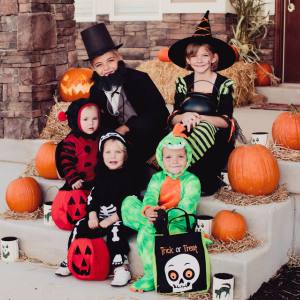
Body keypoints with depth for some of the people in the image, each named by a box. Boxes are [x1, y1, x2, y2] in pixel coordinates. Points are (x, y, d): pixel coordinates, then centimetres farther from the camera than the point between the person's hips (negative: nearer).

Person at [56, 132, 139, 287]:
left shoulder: (129, 175, -9)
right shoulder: (101, 175, 11)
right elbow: (93, 196, 12)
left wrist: (110, 220, -18)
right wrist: (92, 215, -5)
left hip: (122, 218, -6)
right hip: (100, 217, 7)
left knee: (115, 231, -33)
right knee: (80, 227, -5)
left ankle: (122, 268, -29)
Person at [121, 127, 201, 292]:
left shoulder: (191, 181, -4)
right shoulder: (158, 178, 9)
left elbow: (186, 209, -16)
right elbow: (149, 198, -8)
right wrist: (148, 210, -33)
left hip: (179, 225, -5)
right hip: (157, 218, 5)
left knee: (146, 230, -34)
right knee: (129, 202, -11)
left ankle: (152, 276, -25)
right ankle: (154, 222, -27)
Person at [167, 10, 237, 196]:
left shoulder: (224, 85, 1)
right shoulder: (183, 83, 8)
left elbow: (226, 122, -9)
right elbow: (173, 119, 0)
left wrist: (199, 118, -25)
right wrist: (183, 117, -24)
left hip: (217, 140, -2)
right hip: (188, 136, 2)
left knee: (205, 129, -35)